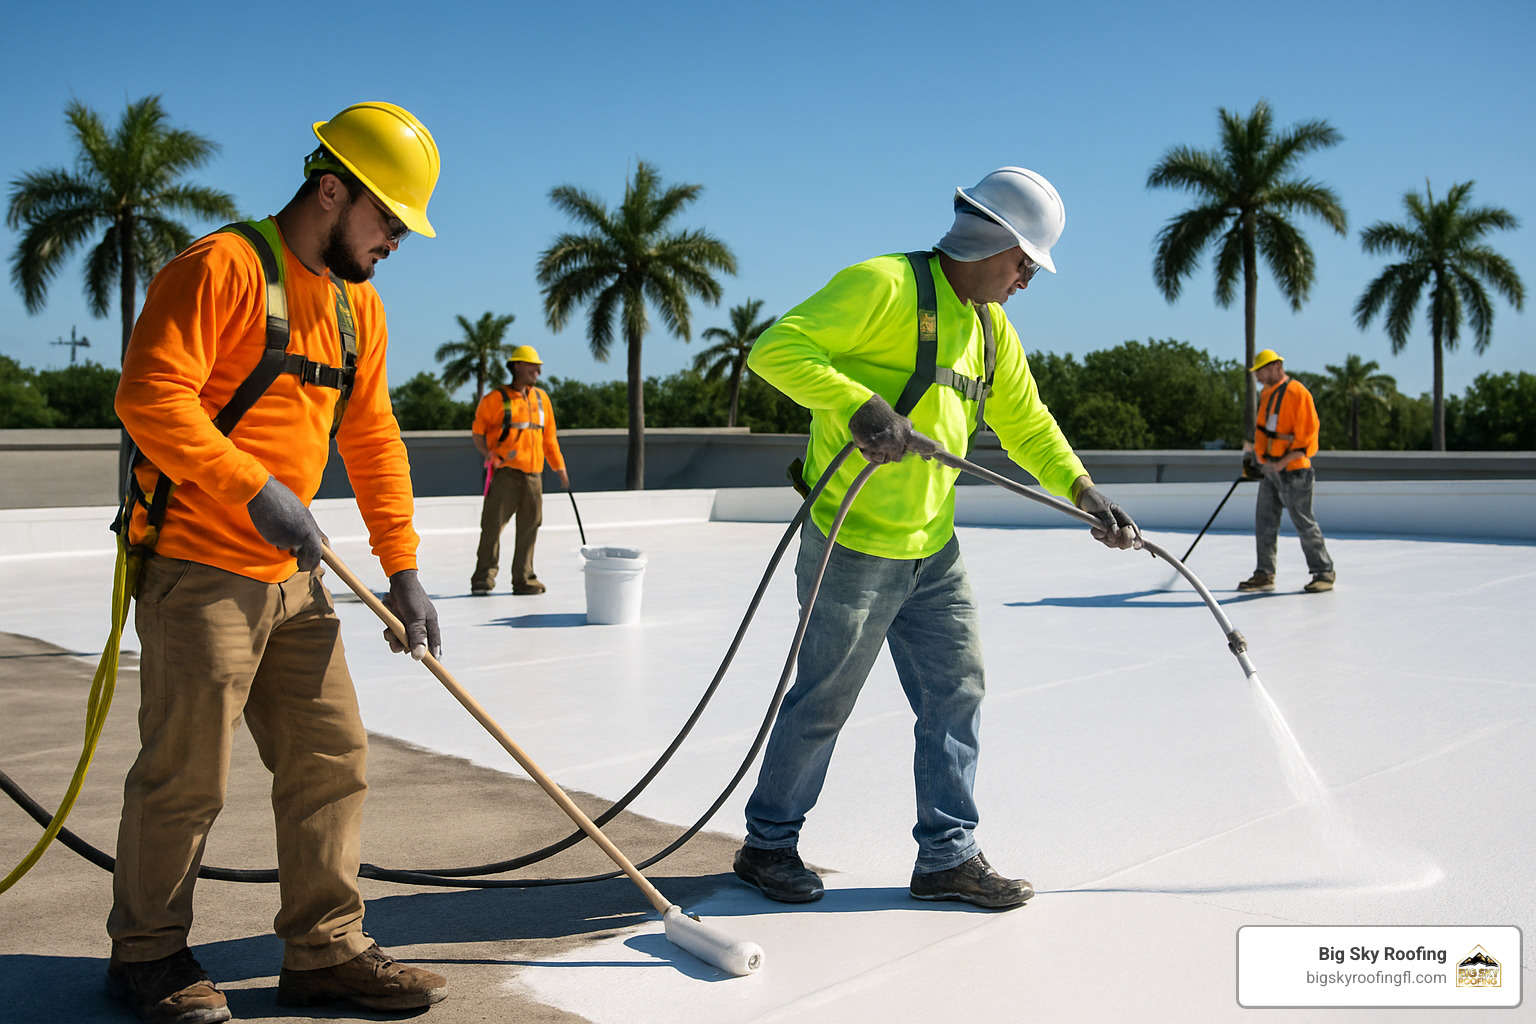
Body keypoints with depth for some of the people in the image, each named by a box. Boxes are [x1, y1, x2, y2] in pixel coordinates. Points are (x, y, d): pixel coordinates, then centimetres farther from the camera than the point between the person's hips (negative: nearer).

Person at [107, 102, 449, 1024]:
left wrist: (403, 569, 11)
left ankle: (325, 949, 19)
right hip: (199, 570, -8)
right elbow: (151, 396, -20)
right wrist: (256, 490, -23)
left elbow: (372, 439, 15)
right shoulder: (223, 266, -11)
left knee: (333, 755, 7)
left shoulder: (359, 306, 14)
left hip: (294, 578, 8)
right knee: (189, 773, 1)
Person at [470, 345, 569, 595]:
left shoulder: (542, 398, 16)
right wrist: (487, 452, -13)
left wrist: (560, 469, 17)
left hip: (533, 473, 5)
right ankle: (483, 576, 0)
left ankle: (523, 578, 14)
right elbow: (478, 431, 5)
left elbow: (549, 438, 21)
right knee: (493, 523, -7)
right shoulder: (495, 398, 1)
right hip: (504, 471, -5)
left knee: (528, 527, 6)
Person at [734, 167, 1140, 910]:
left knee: (956, 693, 9)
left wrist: (1082, 490, 8)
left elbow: (1025, 423, 20)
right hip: (853, 543, -8)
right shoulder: (883, 285, -14)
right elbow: (775, 349, -20)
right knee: (823, 701, 4)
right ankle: (767, 844, 23)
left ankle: (947, 856, 21)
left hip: (933, 548, 8)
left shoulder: (992, 327, 13)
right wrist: (859, 404, -31)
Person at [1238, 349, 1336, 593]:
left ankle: (1323, 572, 9)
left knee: (1304, 523, -3)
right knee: (1264, 522, 7)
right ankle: (1265, 574, 13)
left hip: (1293, 470, -8)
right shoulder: (1266, 394, 14)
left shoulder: (1297, 392, -13)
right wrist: (1255, 447, 15)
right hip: (1269, 470, 8)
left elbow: (1306, 435, -17)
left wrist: (1282, 462, -22)